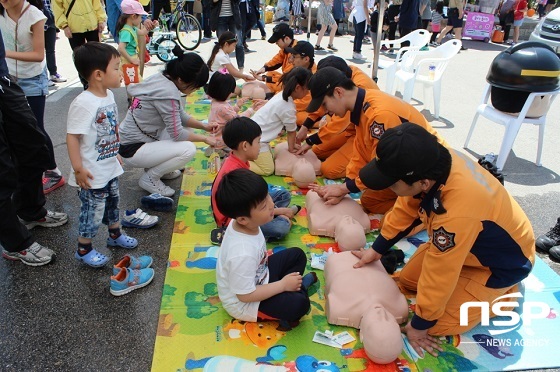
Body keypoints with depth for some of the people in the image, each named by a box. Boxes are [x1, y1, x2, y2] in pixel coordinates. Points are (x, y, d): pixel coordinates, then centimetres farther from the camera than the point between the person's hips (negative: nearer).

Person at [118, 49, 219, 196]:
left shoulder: (162, 79, 1)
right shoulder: (167, 93, -27)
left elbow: (180, 116, 12)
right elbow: (177, 134, -20)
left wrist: (204, 126, 4)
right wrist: (205, 139, -7)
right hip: (132, 150, -9)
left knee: (186, 131, 10)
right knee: (188, 149, -22)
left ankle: (156, 167, 17)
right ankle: (149, 179, -2)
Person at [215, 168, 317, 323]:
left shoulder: (244, 223, -16)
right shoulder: (243, 254, -40)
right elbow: (245, 295, -29)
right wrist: (283, 284, -21)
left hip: (258, 275, 8)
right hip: (244, 303, -8)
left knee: (297, 255, 12)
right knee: (299, 303, -24)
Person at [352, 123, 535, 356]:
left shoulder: (456, 213, -44)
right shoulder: (432, 162, -23)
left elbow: (439, 274, -30)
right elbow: (406, 209, -4)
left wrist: (420, 325, -13)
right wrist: (376, 250, 5)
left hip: (502, 262, -7)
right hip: (474, 241, 7)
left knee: (437, 326, -6)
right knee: (408, 279, 11)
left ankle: (504, 295, 12)